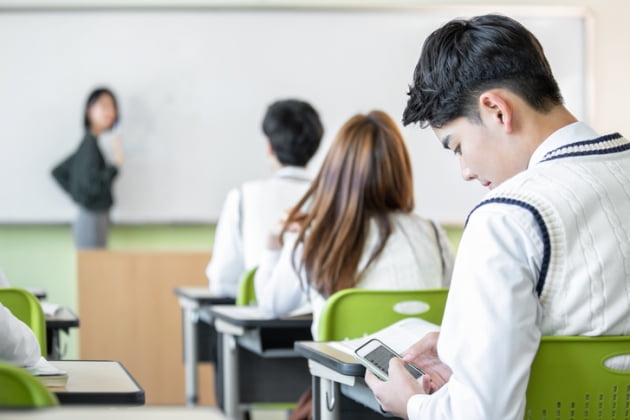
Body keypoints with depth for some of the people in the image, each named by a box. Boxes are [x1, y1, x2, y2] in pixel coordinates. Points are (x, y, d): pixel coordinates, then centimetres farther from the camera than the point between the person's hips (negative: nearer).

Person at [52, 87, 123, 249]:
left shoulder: (88, 143, 12)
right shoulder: (91, 144, -15)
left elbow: (58, 172, 19)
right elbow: (94, 185, -24)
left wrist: (77, 194, 14)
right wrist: (116, 162, -21)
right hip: (92, 218, -10)